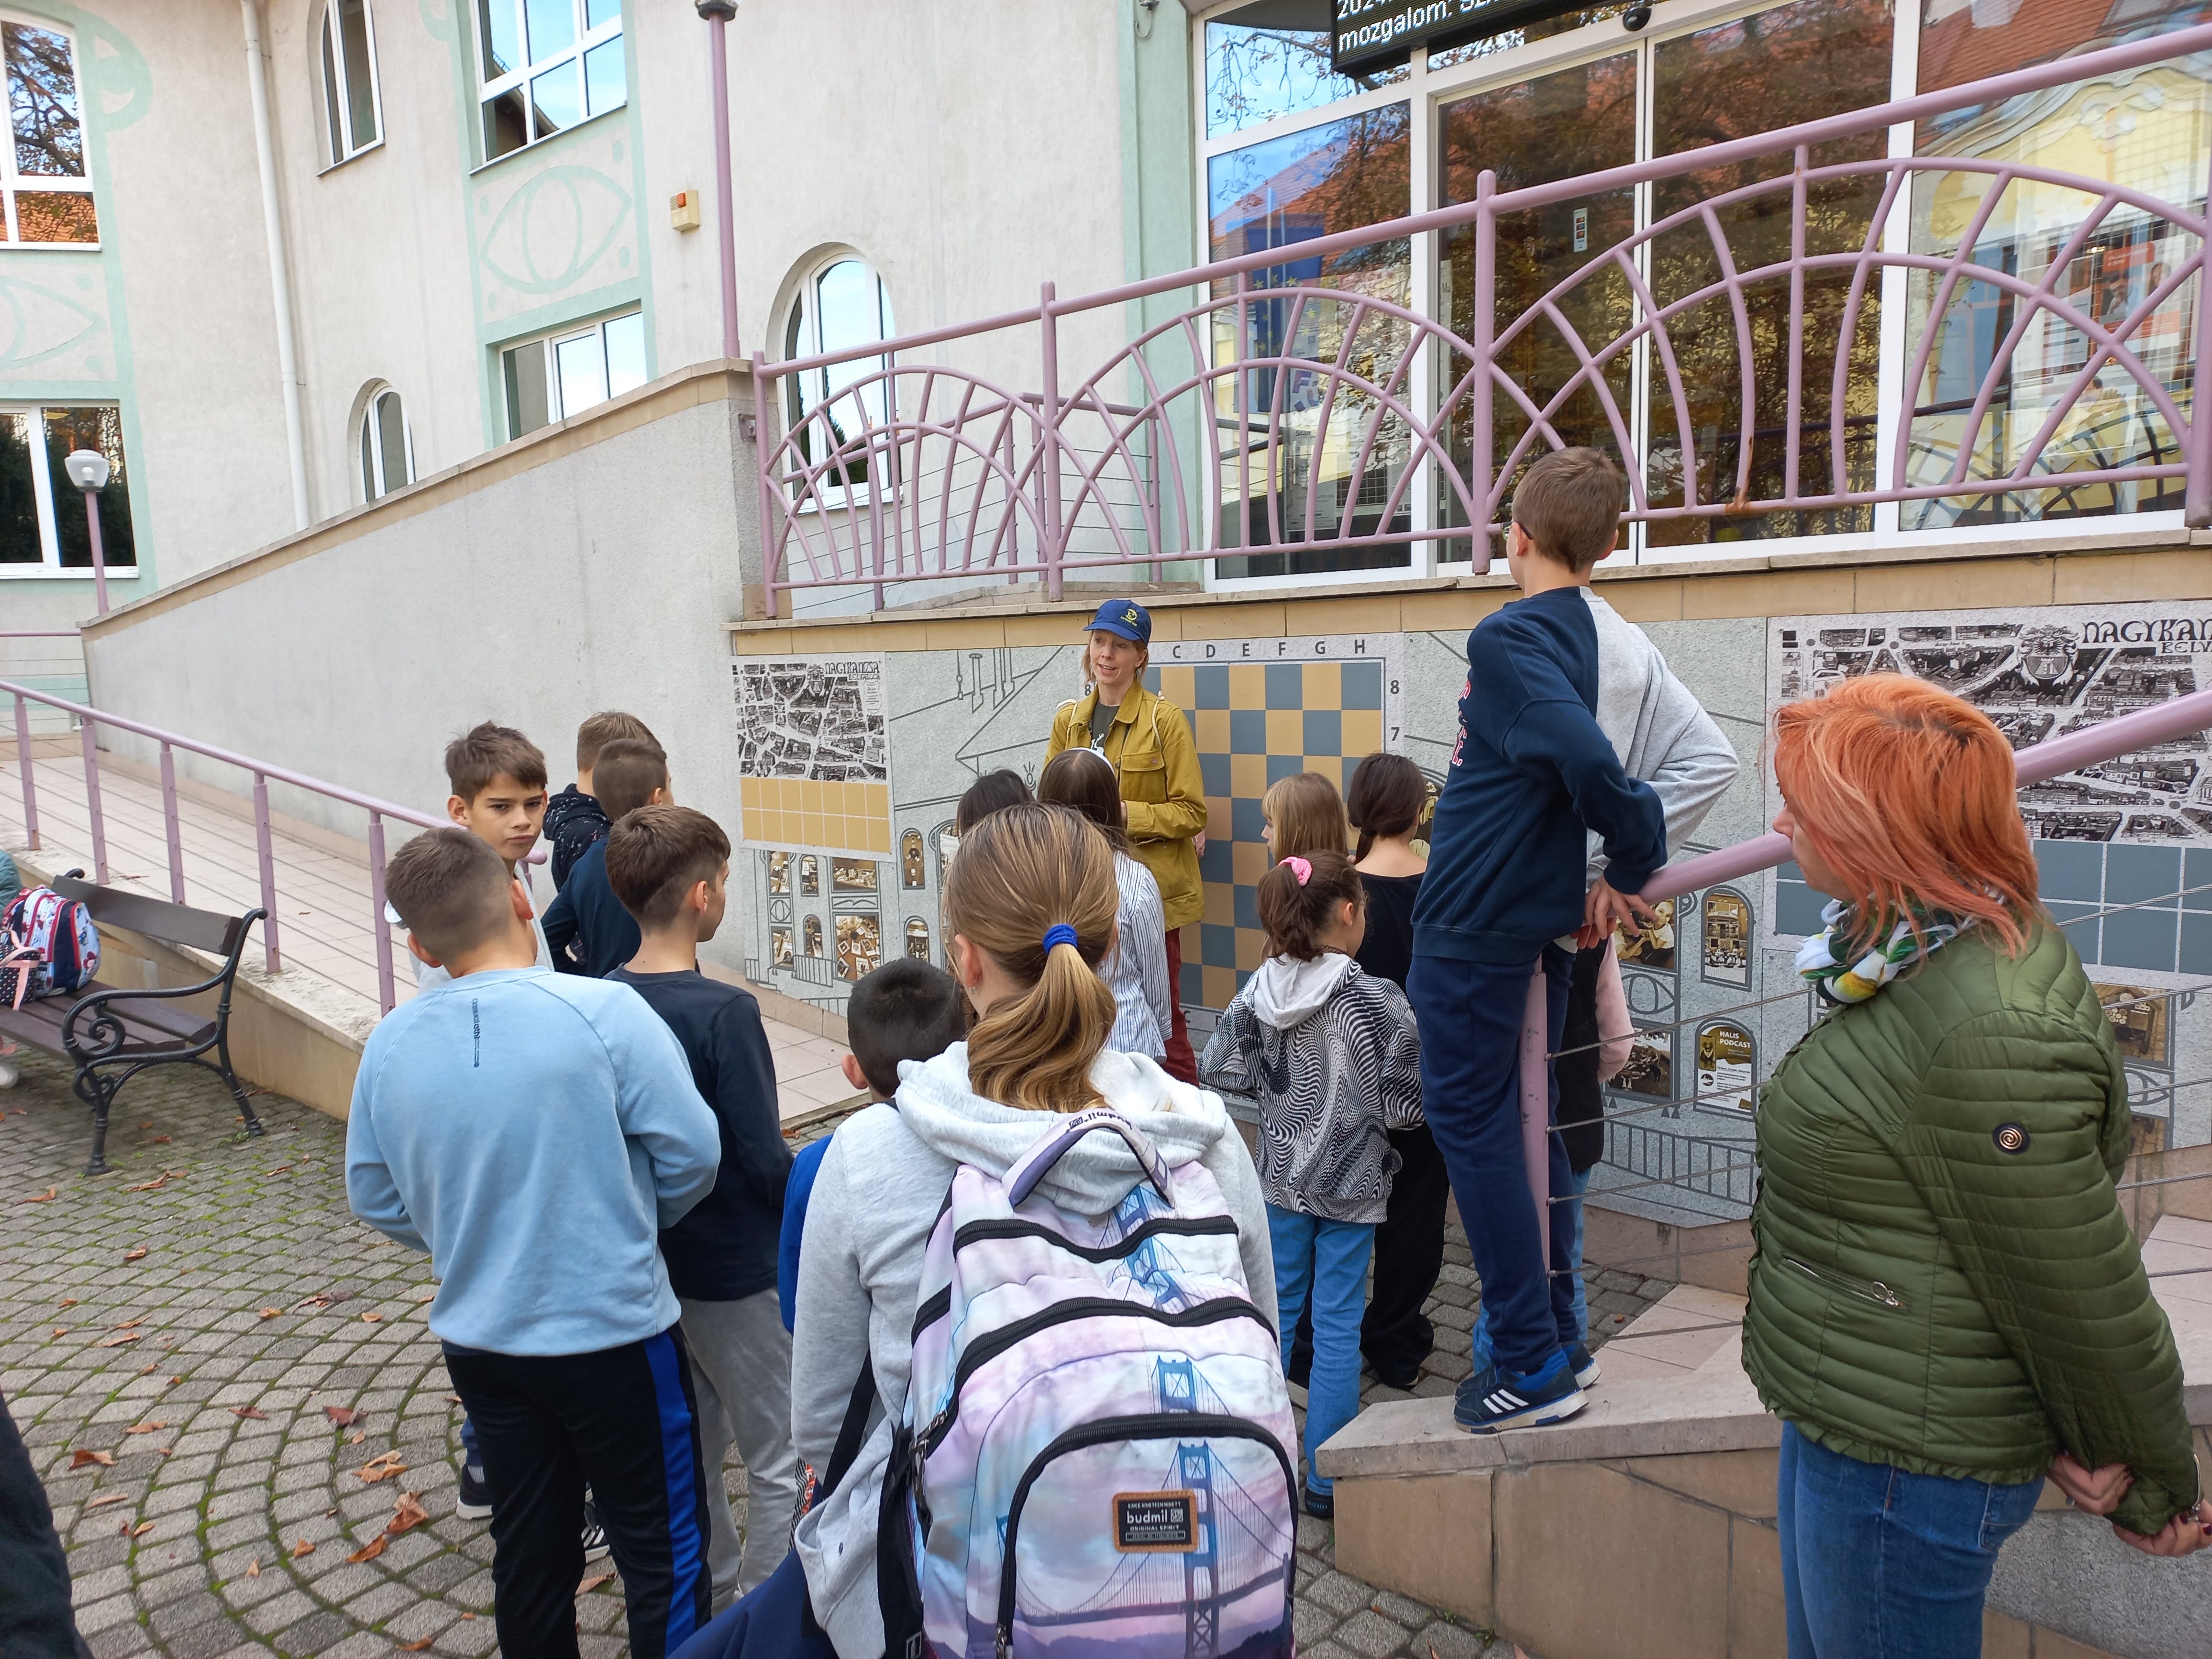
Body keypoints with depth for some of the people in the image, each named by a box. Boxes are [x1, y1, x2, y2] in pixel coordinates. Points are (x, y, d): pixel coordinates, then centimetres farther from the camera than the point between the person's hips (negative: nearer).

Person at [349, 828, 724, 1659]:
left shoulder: (389, 1045, -7)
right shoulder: (604, 1012, -22)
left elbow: (377, 1200, 4)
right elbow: (692, 1154, -16)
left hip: (478, 1338, 5)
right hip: (613, 1333, -4)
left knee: (530, 1554, 22)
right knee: (662, 1551, 13)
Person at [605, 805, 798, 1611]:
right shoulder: (724, 1013, -25)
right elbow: (765, 1159, -22)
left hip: (654, 1262, 8)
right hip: (737, 1272, -7)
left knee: (695, 1444, 24)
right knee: (780, 1460, 10)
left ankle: (718, 1595, 41)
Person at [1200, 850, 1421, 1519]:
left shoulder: (1261, 990, -7)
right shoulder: (1376, 1000, -19)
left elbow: (1220, 1068, -1)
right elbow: (1403, 1102, -15)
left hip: (1279, 1178, 4)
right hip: (1350, 1185, -4)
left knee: (1276, 1309, 18)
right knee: (1337, 1325, 7)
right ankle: (1327, 1481, 18)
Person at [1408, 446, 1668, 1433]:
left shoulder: (1509, 639, -17)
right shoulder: (1583, 635, 11)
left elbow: (1590, 762, -29)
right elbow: (1589, 765, 12)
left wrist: (1636, 863, -16)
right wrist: (1619, 874, 7)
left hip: (1474, 924, -9)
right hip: (1534, 918, 9)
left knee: (1469, 1123, 0)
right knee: (1524, 1121, 17)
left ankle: (1534, 1367, 8)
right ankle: (1555, 1340, 29)